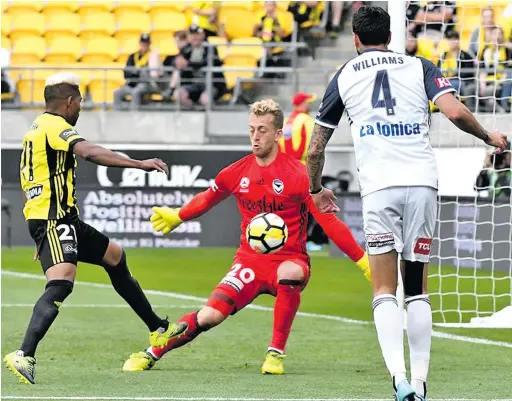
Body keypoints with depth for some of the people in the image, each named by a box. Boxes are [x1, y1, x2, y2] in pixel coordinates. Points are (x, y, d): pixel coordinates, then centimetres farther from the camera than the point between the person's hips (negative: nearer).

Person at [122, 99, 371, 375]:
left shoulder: (298, 175, -11)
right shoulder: (237, 173, 1)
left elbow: (329, 221, -12)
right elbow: (207, 199, 24)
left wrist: (362, 260, -16)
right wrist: (177, 216, 33)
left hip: (289, 260, -3)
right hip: (250, 261, 3)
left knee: (290, 273, -40)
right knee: (209, 316, -15)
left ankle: (276, 353, -25)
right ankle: (150, 355, 5)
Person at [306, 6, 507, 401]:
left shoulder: (344, 76, 13)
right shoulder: (419, 67, 11)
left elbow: (315, 149, 16)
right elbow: (455, 111, -6)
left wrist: (316, 190, 34)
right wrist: (490, 137, 13)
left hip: (379, 188, -1)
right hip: (423, 183, 1)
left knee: (385, 291, 0)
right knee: (417, 290, 11)